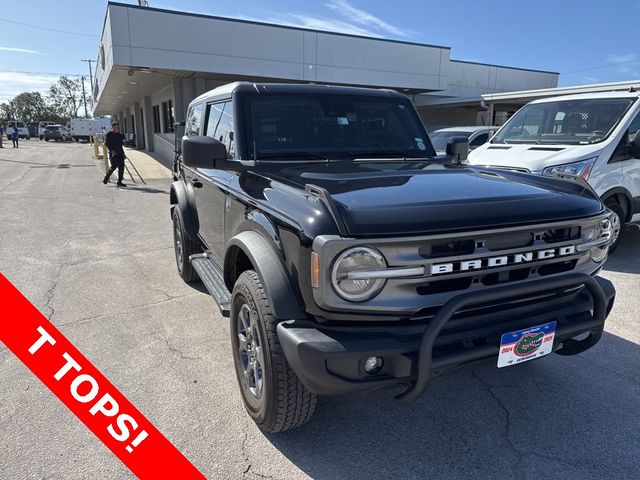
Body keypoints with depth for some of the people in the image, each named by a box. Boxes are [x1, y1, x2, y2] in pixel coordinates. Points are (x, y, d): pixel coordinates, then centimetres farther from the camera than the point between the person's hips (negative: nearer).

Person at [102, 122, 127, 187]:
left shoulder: (119, 135, 15)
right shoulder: (108, 134, -2)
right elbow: (106, 143, -9)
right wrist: (112, 150, -20)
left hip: (120, 153, 6)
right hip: (113, 153, -6)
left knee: (121, 167, -1)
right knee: (114, 166, -9)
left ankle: (119, 182, 5)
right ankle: (106, 179, 12)